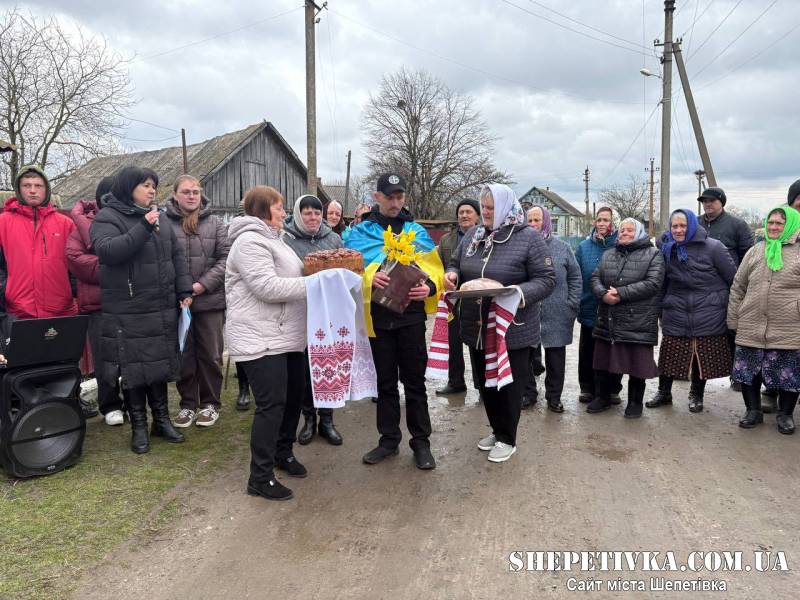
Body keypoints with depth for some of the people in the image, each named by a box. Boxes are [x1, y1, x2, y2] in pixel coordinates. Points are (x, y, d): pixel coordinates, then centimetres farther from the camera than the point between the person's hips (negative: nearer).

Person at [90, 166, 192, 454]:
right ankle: (139, 427, 15)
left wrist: (184, 291, 5)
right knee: (134, 369, 2)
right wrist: (143, 228, -26)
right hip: (128, 313, -5)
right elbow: (107, 250, -22)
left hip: (163, 310, 6)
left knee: (160, 364, 13)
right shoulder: (108, 217, -4)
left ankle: (162, 419, 26)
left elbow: (177, 256, 14)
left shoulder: (158, 218, 15)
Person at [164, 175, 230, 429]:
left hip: (210, 300, 1)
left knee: (210, 354, 9)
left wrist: (203, 285, -11)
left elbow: (226, 257, -2)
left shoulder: (215, 223, 4)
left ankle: (210, 403, 24)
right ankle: (188, 403, 25)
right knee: (183, 354, 10)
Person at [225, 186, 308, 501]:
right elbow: (268, 287, -23)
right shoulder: (250, 241, -13)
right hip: (261, 339, -10)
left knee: (294, 394, 16)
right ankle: (260, 478, 2)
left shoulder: (271, 238, 20)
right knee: (271, 404, -8)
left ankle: (283, 452, 34)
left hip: (287, 335, 10)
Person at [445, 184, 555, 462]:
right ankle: (496, 429, 38)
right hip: (477, 328, 6)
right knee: (485, 383, 18)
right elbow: (456, 263, 19)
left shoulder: (528, 237, -11)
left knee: (509, 386, 8)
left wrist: (519, 292, -29)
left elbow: (546, 279, -12)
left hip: (513, 329, -5)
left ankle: (507, 439, 26)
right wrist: (452, 274, -5)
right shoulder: (473, 235, 6)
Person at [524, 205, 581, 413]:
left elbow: (576, 277, 7)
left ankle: (554, 396, 23)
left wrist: (571, 306, 0)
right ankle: (528, 393, 23)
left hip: (556, 315, 0)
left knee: (556, 357, 8)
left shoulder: (562, 247, 4)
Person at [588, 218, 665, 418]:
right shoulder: (608, 255, 16)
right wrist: (603, 294, -14)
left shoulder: (653, 255, 1)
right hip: (607, 321, 4)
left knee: (636, 364, 4)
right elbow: (595, 278, 8)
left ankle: (635, 402, 21)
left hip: (638, 322, -4)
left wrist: (621, 293, -18)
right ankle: (602, 397, 28)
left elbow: (652, 283, -12)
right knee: (604, 361, 12)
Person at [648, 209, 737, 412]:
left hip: (708, 317, -3)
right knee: (669, 355, 6)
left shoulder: (713, 247, -7)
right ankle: (664, 392, 25)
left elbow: (733, 279, -1)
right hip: (676, 316, 3)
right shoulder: (667, 249, 6)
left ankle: (696, 395, 28)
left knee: (703, 358, 7)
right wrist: (662, 306, 14)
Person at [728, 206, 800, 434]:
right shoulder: (755, 251, 10)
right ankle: (753, 410, 26)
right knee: (748, 371, 8)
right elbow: (737, 287, 12)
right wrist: (733, 320, 9)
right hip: (751, 327, 3)